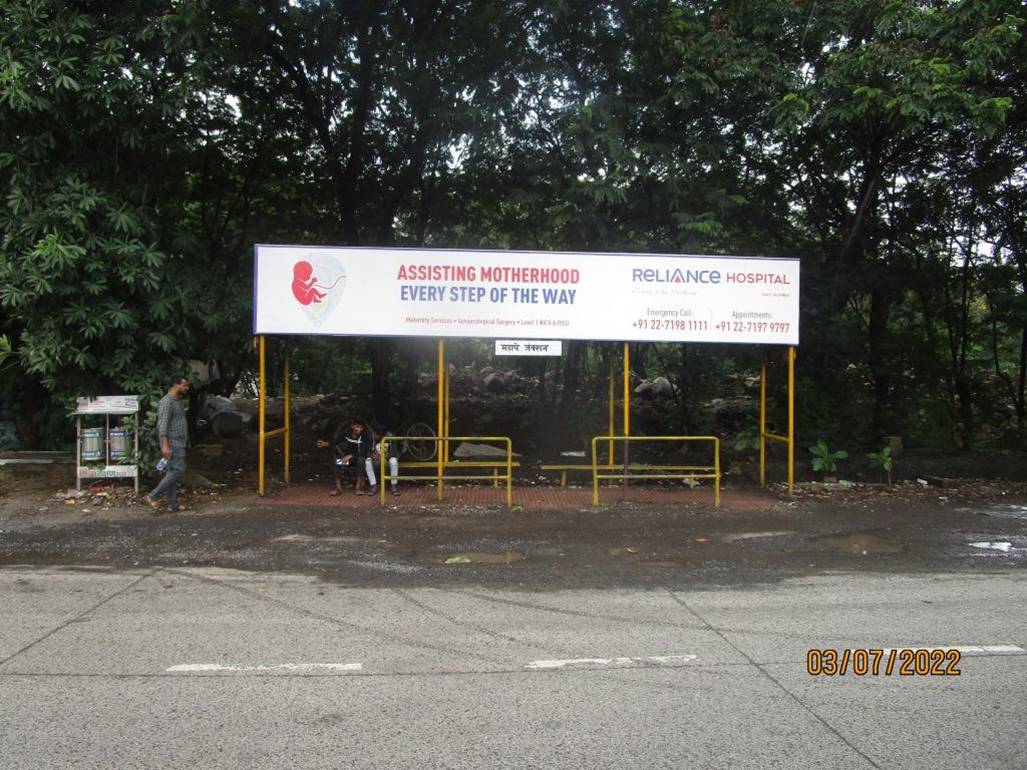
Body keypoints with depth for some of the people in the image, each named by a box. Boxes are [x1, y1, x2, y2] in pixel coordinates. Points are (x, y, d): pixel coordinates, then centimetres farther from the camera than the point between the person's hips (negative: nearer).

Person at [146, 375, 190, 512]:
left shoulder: (177, 401, 17)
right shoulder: (167, 401, -14)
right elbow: (162, 425, -20)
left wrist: (185, 442, 24)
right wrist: (165, 445, -26)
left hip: (179, 443, 10)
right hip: (173, 444, -10)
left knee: (172, 472, 9)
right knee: (178, 470, -13)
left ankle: (173, 504, 12)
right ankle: (153, 496, -8)